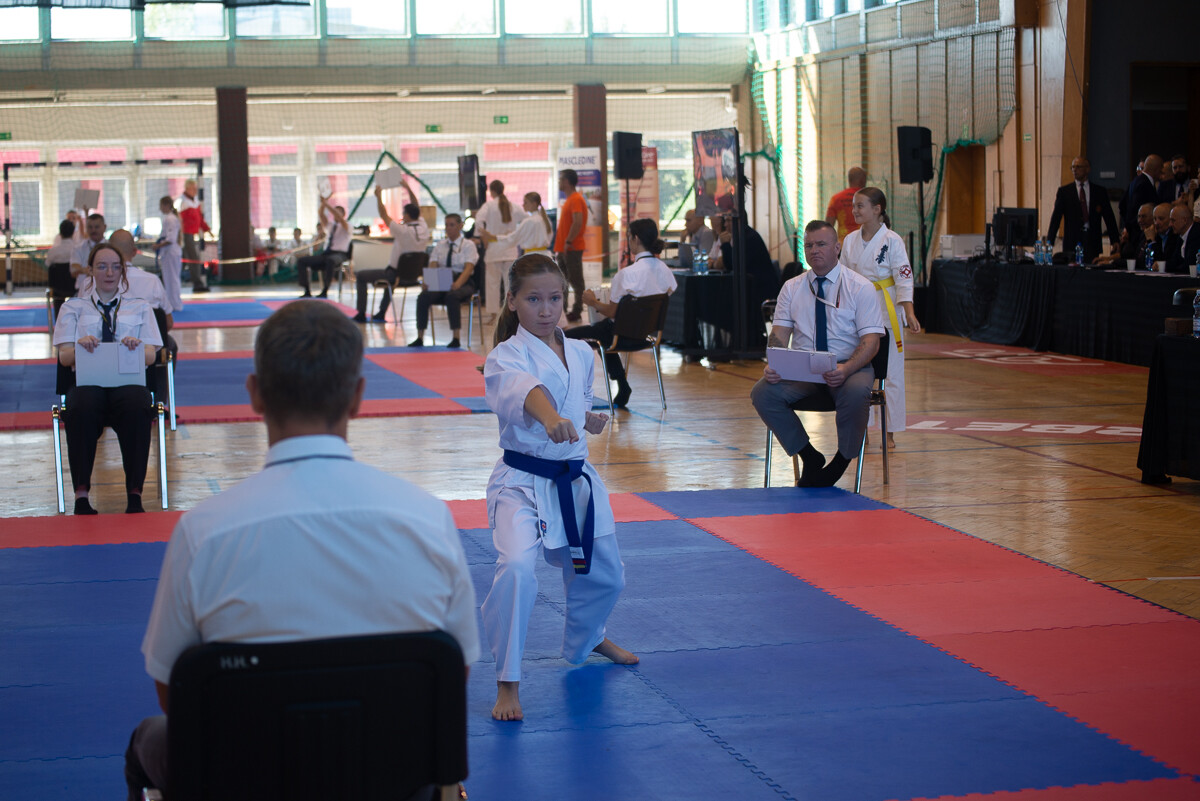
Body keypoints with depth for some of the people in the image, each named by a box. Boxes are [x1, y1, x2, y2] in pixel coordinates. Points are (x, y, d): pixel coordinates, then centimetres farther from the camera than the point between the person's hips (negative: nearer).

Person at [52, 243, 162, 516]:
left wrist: (136, 347, -16)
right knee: (82, 410, -38)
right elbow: (64, 356, 9)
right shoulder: (73, 308, 22)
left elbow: (151, 356, 9)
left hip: (129, 380, 0)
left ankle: (134, 494, -37)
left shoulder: (139, 307, 23)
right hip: (87, 380, 0)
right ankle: (81, 494, -38)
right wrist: (80, 346, -15)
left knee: (136, 409, -37)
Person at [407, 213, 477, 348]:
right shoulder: (440, 246, 16)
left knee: (452, 296, -39)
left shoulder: (468, 245, 3)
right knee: (423, 297, -27)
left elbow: (468, 268, -11)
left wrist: (458, 283, -31)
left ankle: (455, 338, -36)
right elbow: (432, 266, 4)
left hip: (462, 283, -4)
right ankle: (420, 338, -24)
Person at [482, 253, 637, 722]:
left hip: (576, 480, 7)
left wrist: (588, 420, 0)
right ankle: (507, 683, -16)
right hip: (523, 483, -6)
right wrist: (551, 418, -61)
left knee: (604, 576, 21)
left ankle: (585, 640, 54)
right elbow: (521, 388, -41)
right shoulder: (507, 356, -17)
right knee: (517, 568, -30)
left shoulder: (581, 354, 5)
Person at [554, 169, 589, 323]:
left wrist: (568, 242, -23)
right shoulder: (569, 199, 18)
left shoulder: (576, 199, -14)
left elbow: (578, 222, -25)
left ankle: (577, 312, -3)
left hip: (572, 248, -10)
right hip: (564, 249, 10)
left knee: (576, 281, -6)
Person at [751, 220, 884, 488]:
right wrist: (772, 365, -18)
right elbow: (779, 334, 5)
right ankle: (809, 456, -7)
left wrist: (846, 369, -28)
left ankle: (841, 462, -12)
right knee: (762, 393, -24)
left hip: (848, 367, -3)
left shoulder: (860, 287, 0)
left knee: (855, 393, -38)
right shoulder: (792, 288, 11)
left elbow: (871, 341, -7)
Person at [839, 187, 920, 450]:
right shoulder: (851, 240, 6)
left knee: (891, 372, 0)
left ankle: (890, 432, 8)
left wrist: (909, 313, -20)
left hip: (887, 310, -4)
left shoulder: (892, 241, -8)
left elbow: (904, 278, -11)